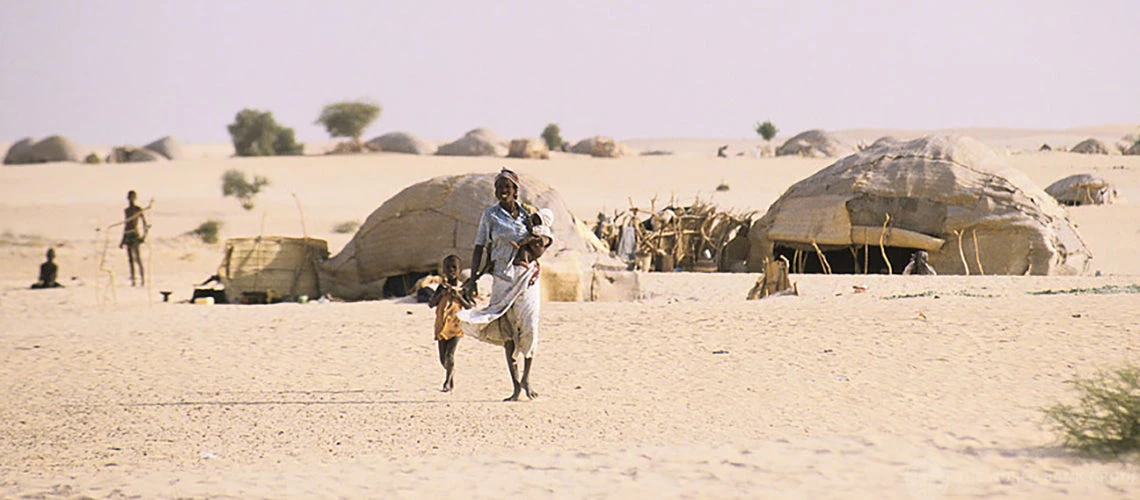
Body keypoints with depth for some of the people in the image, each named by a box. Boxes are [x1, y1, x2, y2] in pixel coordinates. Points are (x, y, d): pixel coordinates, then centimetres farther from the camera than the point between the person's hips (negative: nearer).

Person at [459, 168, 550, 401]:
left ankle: (526, 379, 8)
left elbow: (540, 247, 15)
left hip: (527, 276, 1)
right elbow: (479, 247, 2)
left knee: (529, 326, -9)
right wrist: (473, 276, -9)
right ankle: (516, 386, 1)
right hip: (503, 278, -1)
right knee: (507, 330, -2)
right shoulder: (490, 215, 4)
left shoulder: (529, 213, 8)